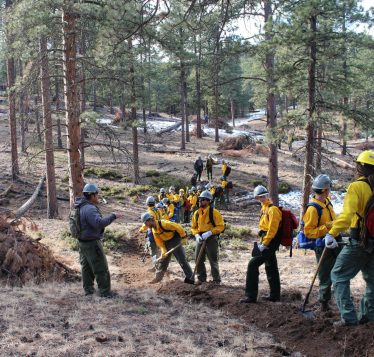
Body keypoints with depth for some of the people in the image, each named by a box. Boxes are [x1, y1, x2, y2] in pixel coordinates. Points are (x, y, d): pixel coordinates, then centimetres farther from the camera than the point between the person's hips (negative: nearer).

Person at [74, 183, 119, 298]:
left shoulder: (82, 207, 5)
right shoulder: (90, 209, -25)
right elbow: (99, 223, -36)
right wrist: (112, 216, -28)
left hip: (83, 242, 10)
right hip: (92, 243, -10)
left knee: (86, 267, 19)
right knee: (101, 268, 0)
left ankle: (88, 289, 30)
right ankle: (105, 292, 6)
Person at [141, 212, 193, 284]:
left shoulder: (163, 224, -28)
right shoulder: (154, 230, 0)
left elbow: (178, 227, -25)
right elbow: (159, 242, 2)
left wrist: (184, 237, -17)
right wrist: (163, 251, -12)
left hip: (175, 242, -8)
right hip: (167, 243, 8)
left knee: (182, 260, -8)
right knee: (163, 260, 16)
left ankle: (190, 278, -3)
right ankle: (158, 277, 28)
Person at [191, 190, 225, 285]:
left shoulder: (214, 212, -12)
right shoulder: (197, 213, 5)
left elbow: (221, 226, -14)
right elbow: (193, 227, 12)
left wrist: (209, 233, -22)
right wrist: (197, 235, -7)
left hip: (211, 238, -6)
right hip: (200, 238, 6)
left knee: (213, 260, 0)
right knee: (198, 259, 9)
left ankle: (216, 280, 11)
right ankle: (201, 278, 24)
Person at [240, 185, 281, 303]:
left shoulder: (272, 209, -15)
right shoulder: (264, 209, 14)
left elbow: (272, 230, -21)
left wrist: (264, 244, -20)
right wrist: (263, 242, 15)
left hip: (269, 244, -10)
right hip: (267, 243, 10)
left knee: (253, 265, -12)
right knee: (271, 268, 16)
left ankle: (251, 296, -10)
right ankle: (275, 295, 26)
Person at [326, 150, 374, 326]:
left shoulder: (357, 187, -13)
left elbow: (347, 214, -25)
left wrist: (332, 233, -29)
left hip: (358, 241, -6)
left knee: (339, 275, 2)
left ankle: (349, 316, -4)